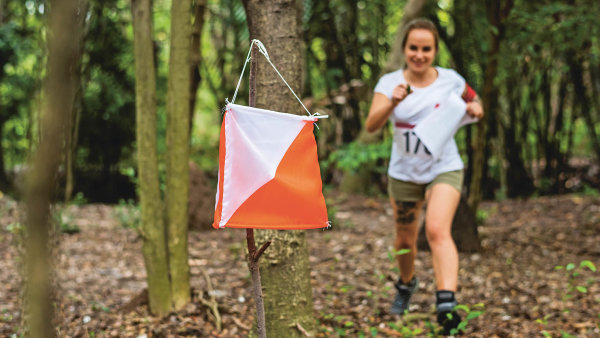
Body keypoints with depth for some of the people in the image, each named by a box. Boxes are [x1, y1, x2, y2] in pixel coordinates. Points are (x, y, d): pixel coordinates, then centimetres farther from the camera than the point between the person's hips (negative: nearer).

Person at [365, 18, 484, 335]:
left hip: (444, 169, -2)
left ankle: (446, 303, -33)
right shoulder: (389, 82, -7)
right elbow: (371, 125, -21)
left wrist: (475, 108, -9)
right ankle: (406, 283, 45)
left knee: (437, 230, -24)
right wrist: (392, 102, -40)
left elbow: (473, 100, 15)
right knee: (405, 241, 14)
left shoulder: (450, 80, -5)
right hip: (403, 174, 2)